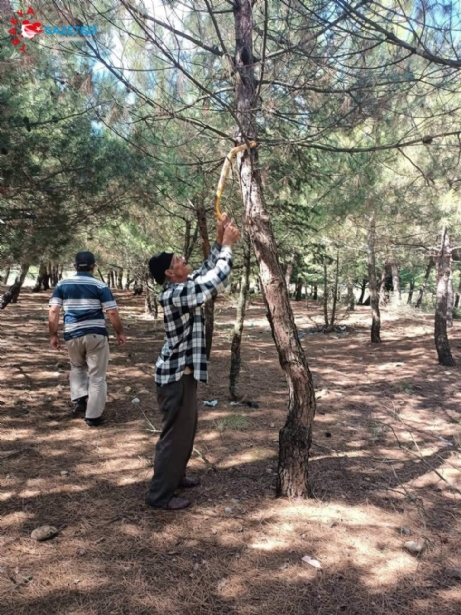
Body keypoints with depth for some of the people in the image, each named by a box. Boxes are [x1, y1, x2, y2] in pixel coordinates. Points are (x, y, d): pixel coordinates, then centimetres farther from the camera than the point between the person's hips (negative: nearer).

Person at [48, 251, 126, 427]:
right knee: (97, 376, 6)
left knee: (77, 367, 29)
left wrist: (53, 335, 8)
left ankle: (79, 398, 13)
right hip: (96, 335, -3)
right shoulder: (100, 286, -3)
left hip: (72, 335, 3)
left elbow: (53, 312, 0)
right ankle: (93, 416, 10)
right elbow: (112, 313, -6)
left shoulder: (62, 285, 5)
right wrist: (120, 333, 6)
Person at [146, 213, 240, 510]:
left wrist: (220, 242, 6)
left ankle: (175, 476, 38)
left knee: (187, 429, 22)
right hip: (177, 374, -10)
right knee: (176, 433, 1)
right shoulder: (174, 295, -23)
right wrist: (228, 245, -15)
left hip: (183, 371, 10)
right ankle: (160, 494, 14)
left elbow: (207, 273, 17)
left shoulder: (181, 287, 6)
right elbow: (217, 281, -26)